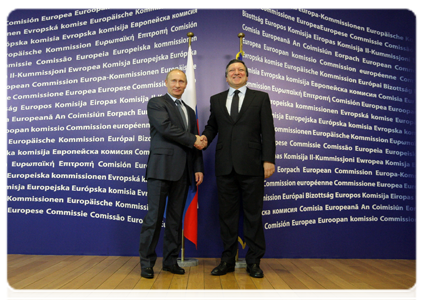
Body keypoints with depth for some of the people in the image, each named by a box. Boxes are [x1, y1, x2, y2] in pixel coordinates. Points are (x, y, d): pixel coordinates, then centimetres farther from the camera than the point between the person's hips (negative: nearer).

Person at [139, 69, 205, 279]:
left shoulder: (189, 111, 23)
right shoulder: (156, 103, 4)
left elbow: (196, 143, 19)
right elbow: (166, 127, -14)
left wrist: (198, 168, 9)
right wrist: (193, 140, -7)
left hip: (183, 171, 6)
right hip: (162, 167, -6)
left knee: (176, 217, 9)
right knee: (155, 216, -3)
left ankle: (170, 260, 20)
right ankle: (147, 262, 9)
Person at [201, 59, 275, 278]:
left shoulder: (260, 98, 8)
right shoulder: (216, 100, 16)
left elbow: (267, 131, 1)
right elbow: (212, 125, 20)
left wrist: (268, 159, -8)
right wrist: (206, 137, -3)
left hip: (251, 165, -2)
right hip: (225, 166, 3)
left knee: (253, 214, 5)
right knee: (226, 213, 8)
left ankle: (254, 261, 18)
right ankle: (228, 260, 21)